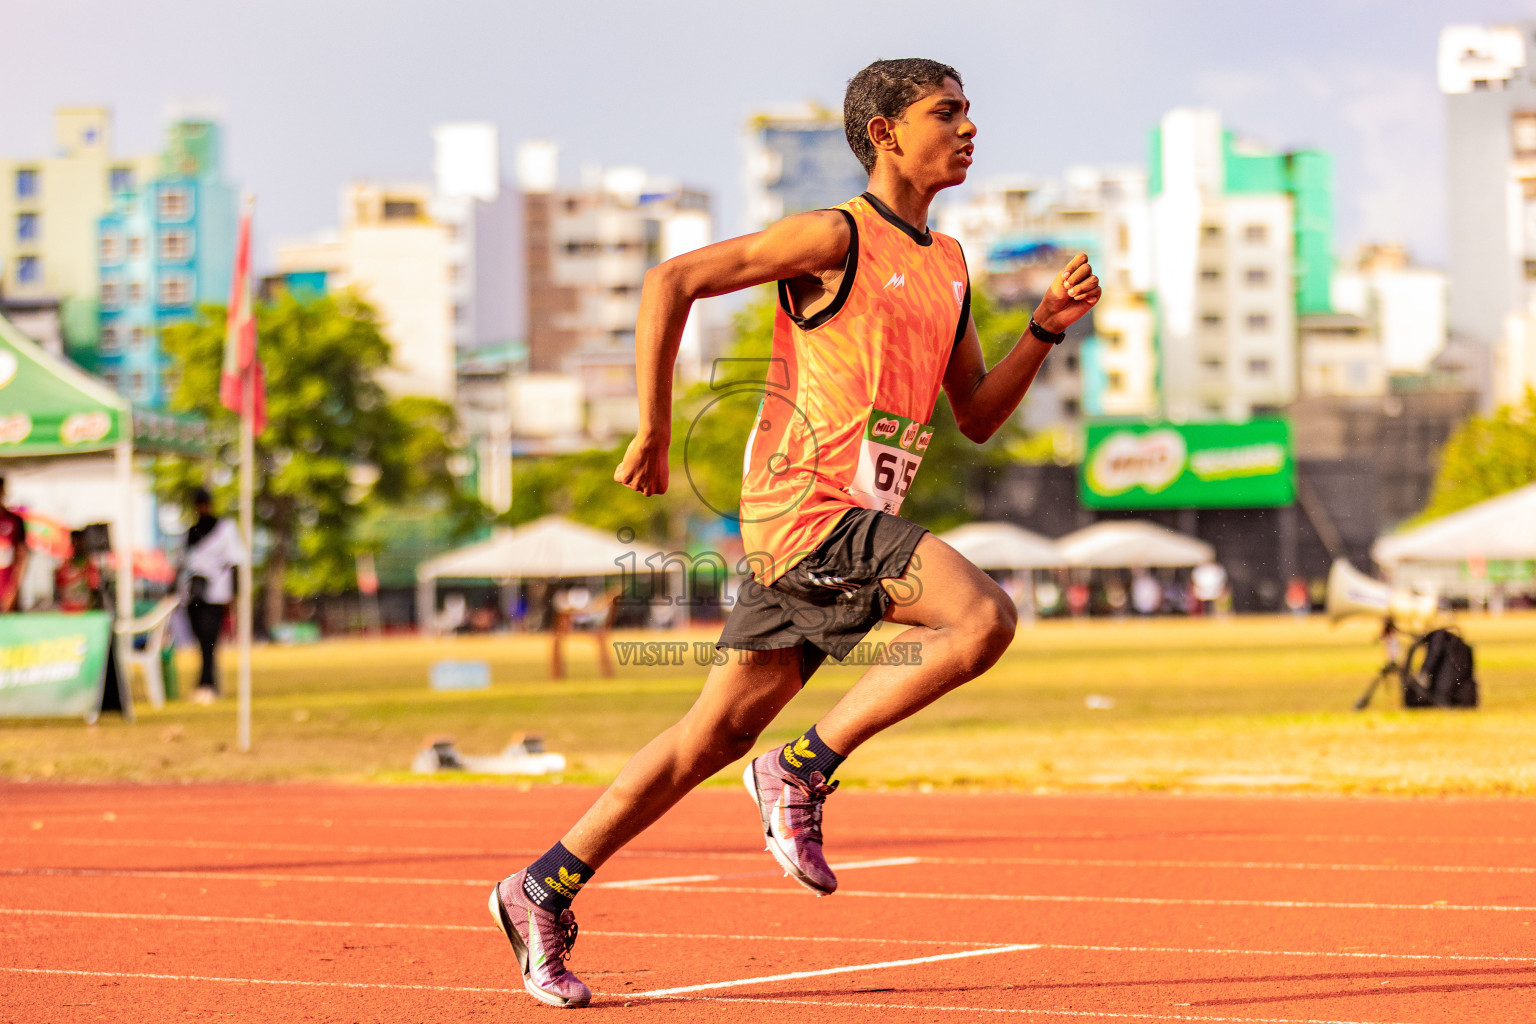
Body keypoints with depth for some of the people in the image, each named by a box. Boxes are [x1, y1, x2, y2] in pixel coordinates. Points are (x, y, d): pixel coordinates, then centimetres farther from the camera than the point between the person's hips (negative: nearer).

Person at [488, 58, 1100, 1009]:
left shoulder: (948, 264, 18)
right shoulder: (835, 237, -7)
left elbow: (978, 415, 21)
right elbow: (673, 280, -10)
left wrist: (1048, 327, 6)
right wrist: (655, 430, -10)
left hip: (855, 521, 8)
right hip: (806, 503, -8)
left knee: (719, 731, 8)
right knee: (984, 616, -23)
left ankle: (544, 891, 14)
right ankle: (805, 770, -11)